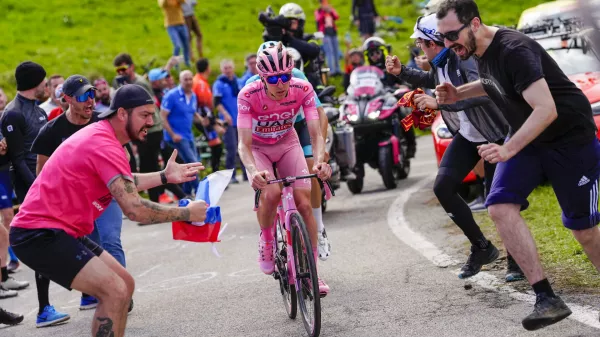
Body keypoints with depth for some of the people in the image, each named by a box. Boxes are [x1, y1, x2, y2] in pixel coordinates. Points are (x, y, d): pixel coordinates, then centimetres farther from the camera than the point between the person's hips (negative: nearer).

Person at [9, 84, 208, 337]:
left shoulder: (98, 135, 12)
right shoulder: (105, 146, -21)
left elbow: (123, 184, 28)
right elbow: (134, 209, -26)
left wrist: (164, 177, 22)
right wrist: (186, 214, -15)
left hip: (62, 231, 11)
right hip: (39, 234, -11)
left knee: (124, 284, 14)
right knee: (115, 292, -19)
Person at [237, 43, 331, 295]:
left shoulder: (302, 89, -26)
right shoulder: (249, 95, -31)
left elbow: (316, 133, -27)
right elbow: (244, 144, -33)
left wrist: (319, 162, -47)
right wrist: (253, 172, -53)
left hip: (287, 144, 2)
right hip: (258, 148, -2)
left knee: (304, 202, -11)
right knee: (271, 193, -30)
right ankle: (266, 240, 0)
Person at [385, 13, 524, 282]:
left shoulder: (465, 58, -25)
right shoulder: (440, 63, 0)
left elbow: (482, 92, -41)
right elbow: (429, 80, 24)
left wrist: (439, 103, -42)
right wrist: (401, 73, 6)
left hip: (494, 136, -8)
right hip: (466, 136, 8)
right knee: (443, 187, -3)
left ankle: (516, 260, 10)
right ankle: (481, 247, 10)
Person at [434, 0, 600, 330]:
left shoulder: (513, 51, -29)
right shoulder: (479, 52, -1)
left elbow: (546, 110, -34)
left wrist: (508, 149, -41)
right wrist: (459, 93, 5)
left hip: (569, 136, -8)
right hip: (527, 135, 8)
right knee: (500, 207, -14)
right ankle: (547, 299, -15)